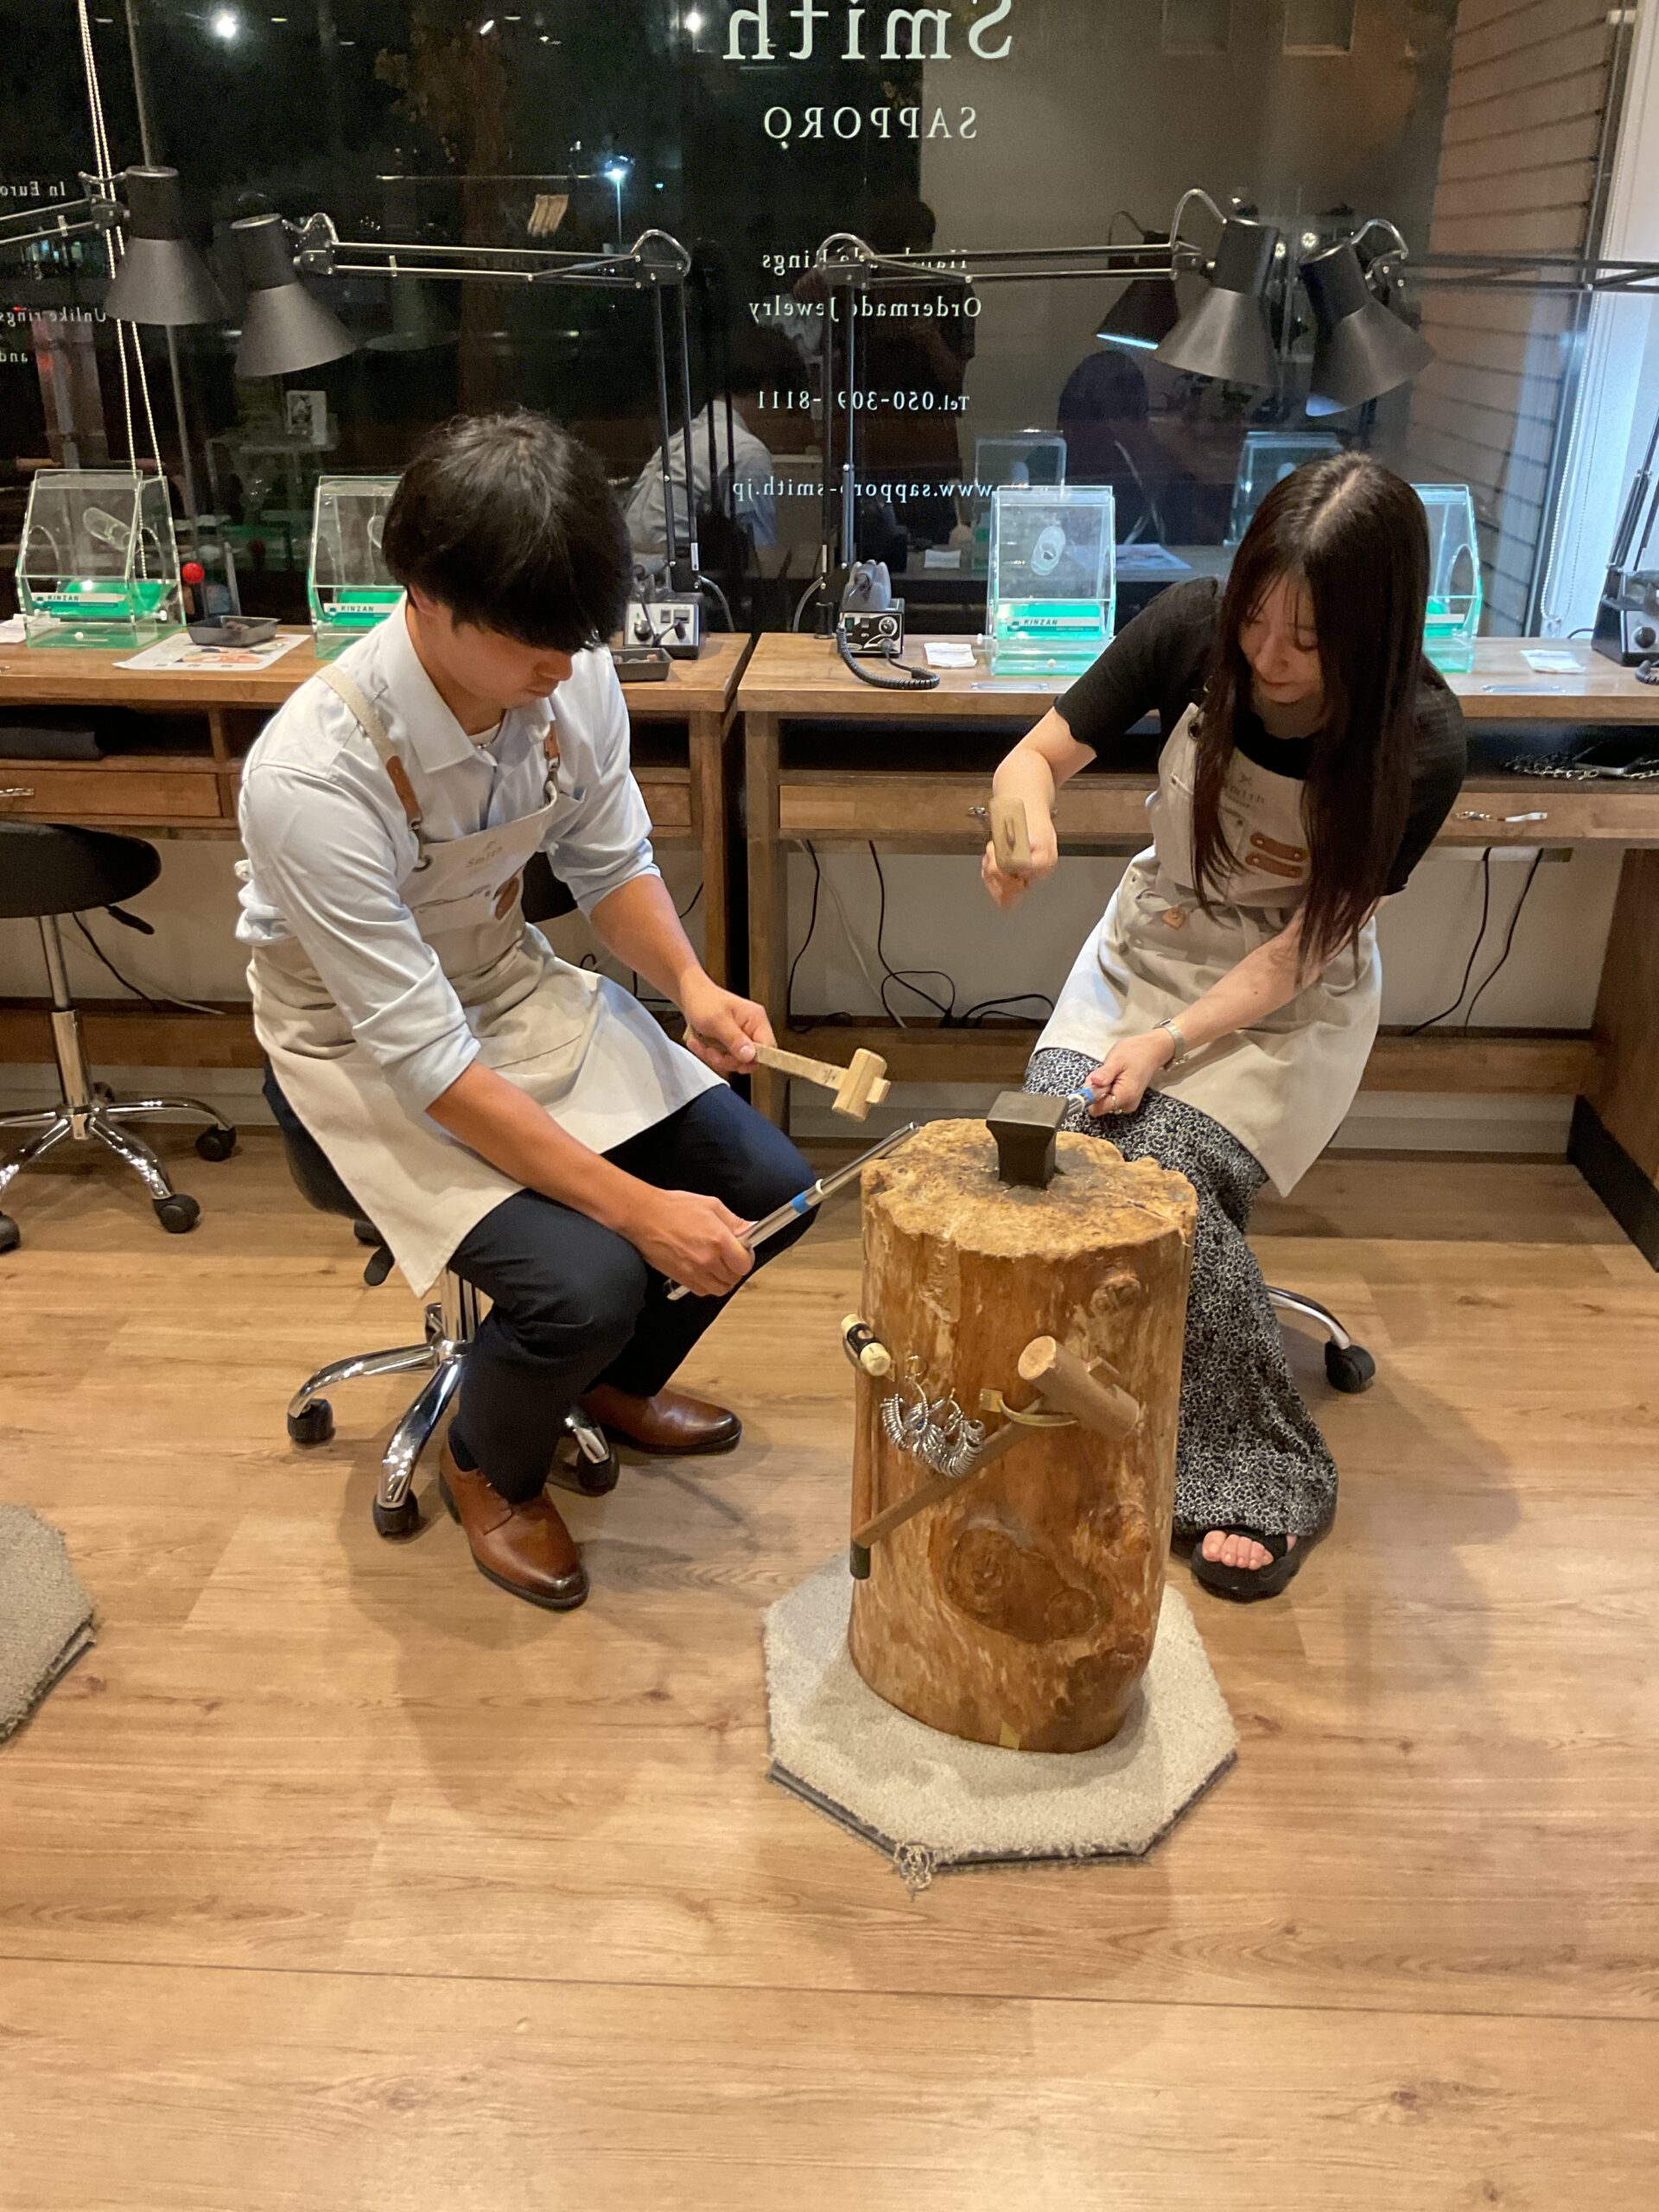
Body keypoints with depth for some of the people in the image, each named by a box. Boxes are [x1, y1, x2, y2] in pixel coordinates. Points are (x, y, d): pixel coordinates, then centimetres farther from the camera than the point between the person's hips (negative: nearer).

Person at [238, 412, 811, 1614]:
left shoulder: (572, 677, -15)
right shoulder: (315, 774, -32)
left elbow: (613, 860, 2)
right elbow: (423, 1056, -30)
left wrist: (694, 985, -18)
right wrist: (640, 1209, -32)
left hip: (518, 987, 6)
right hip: (368, 1058, -6)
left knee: (768, 1184, -4)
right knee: (583, 1280, -25)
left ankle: (615, 1382, 27)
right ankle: (493, 1470, 12)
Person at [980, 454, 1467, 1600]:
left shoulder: (1420, 743, -23)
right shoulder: (1191, 629, -17)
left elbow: (1303, 948, -18)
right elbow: (1036, 756, -10)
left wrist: (1167, 1043, -28)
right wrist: (1031, 818, -33)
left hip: (1294, 999, -3)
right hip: (1151, 948, 3)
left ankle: (1264, 1477, -5)